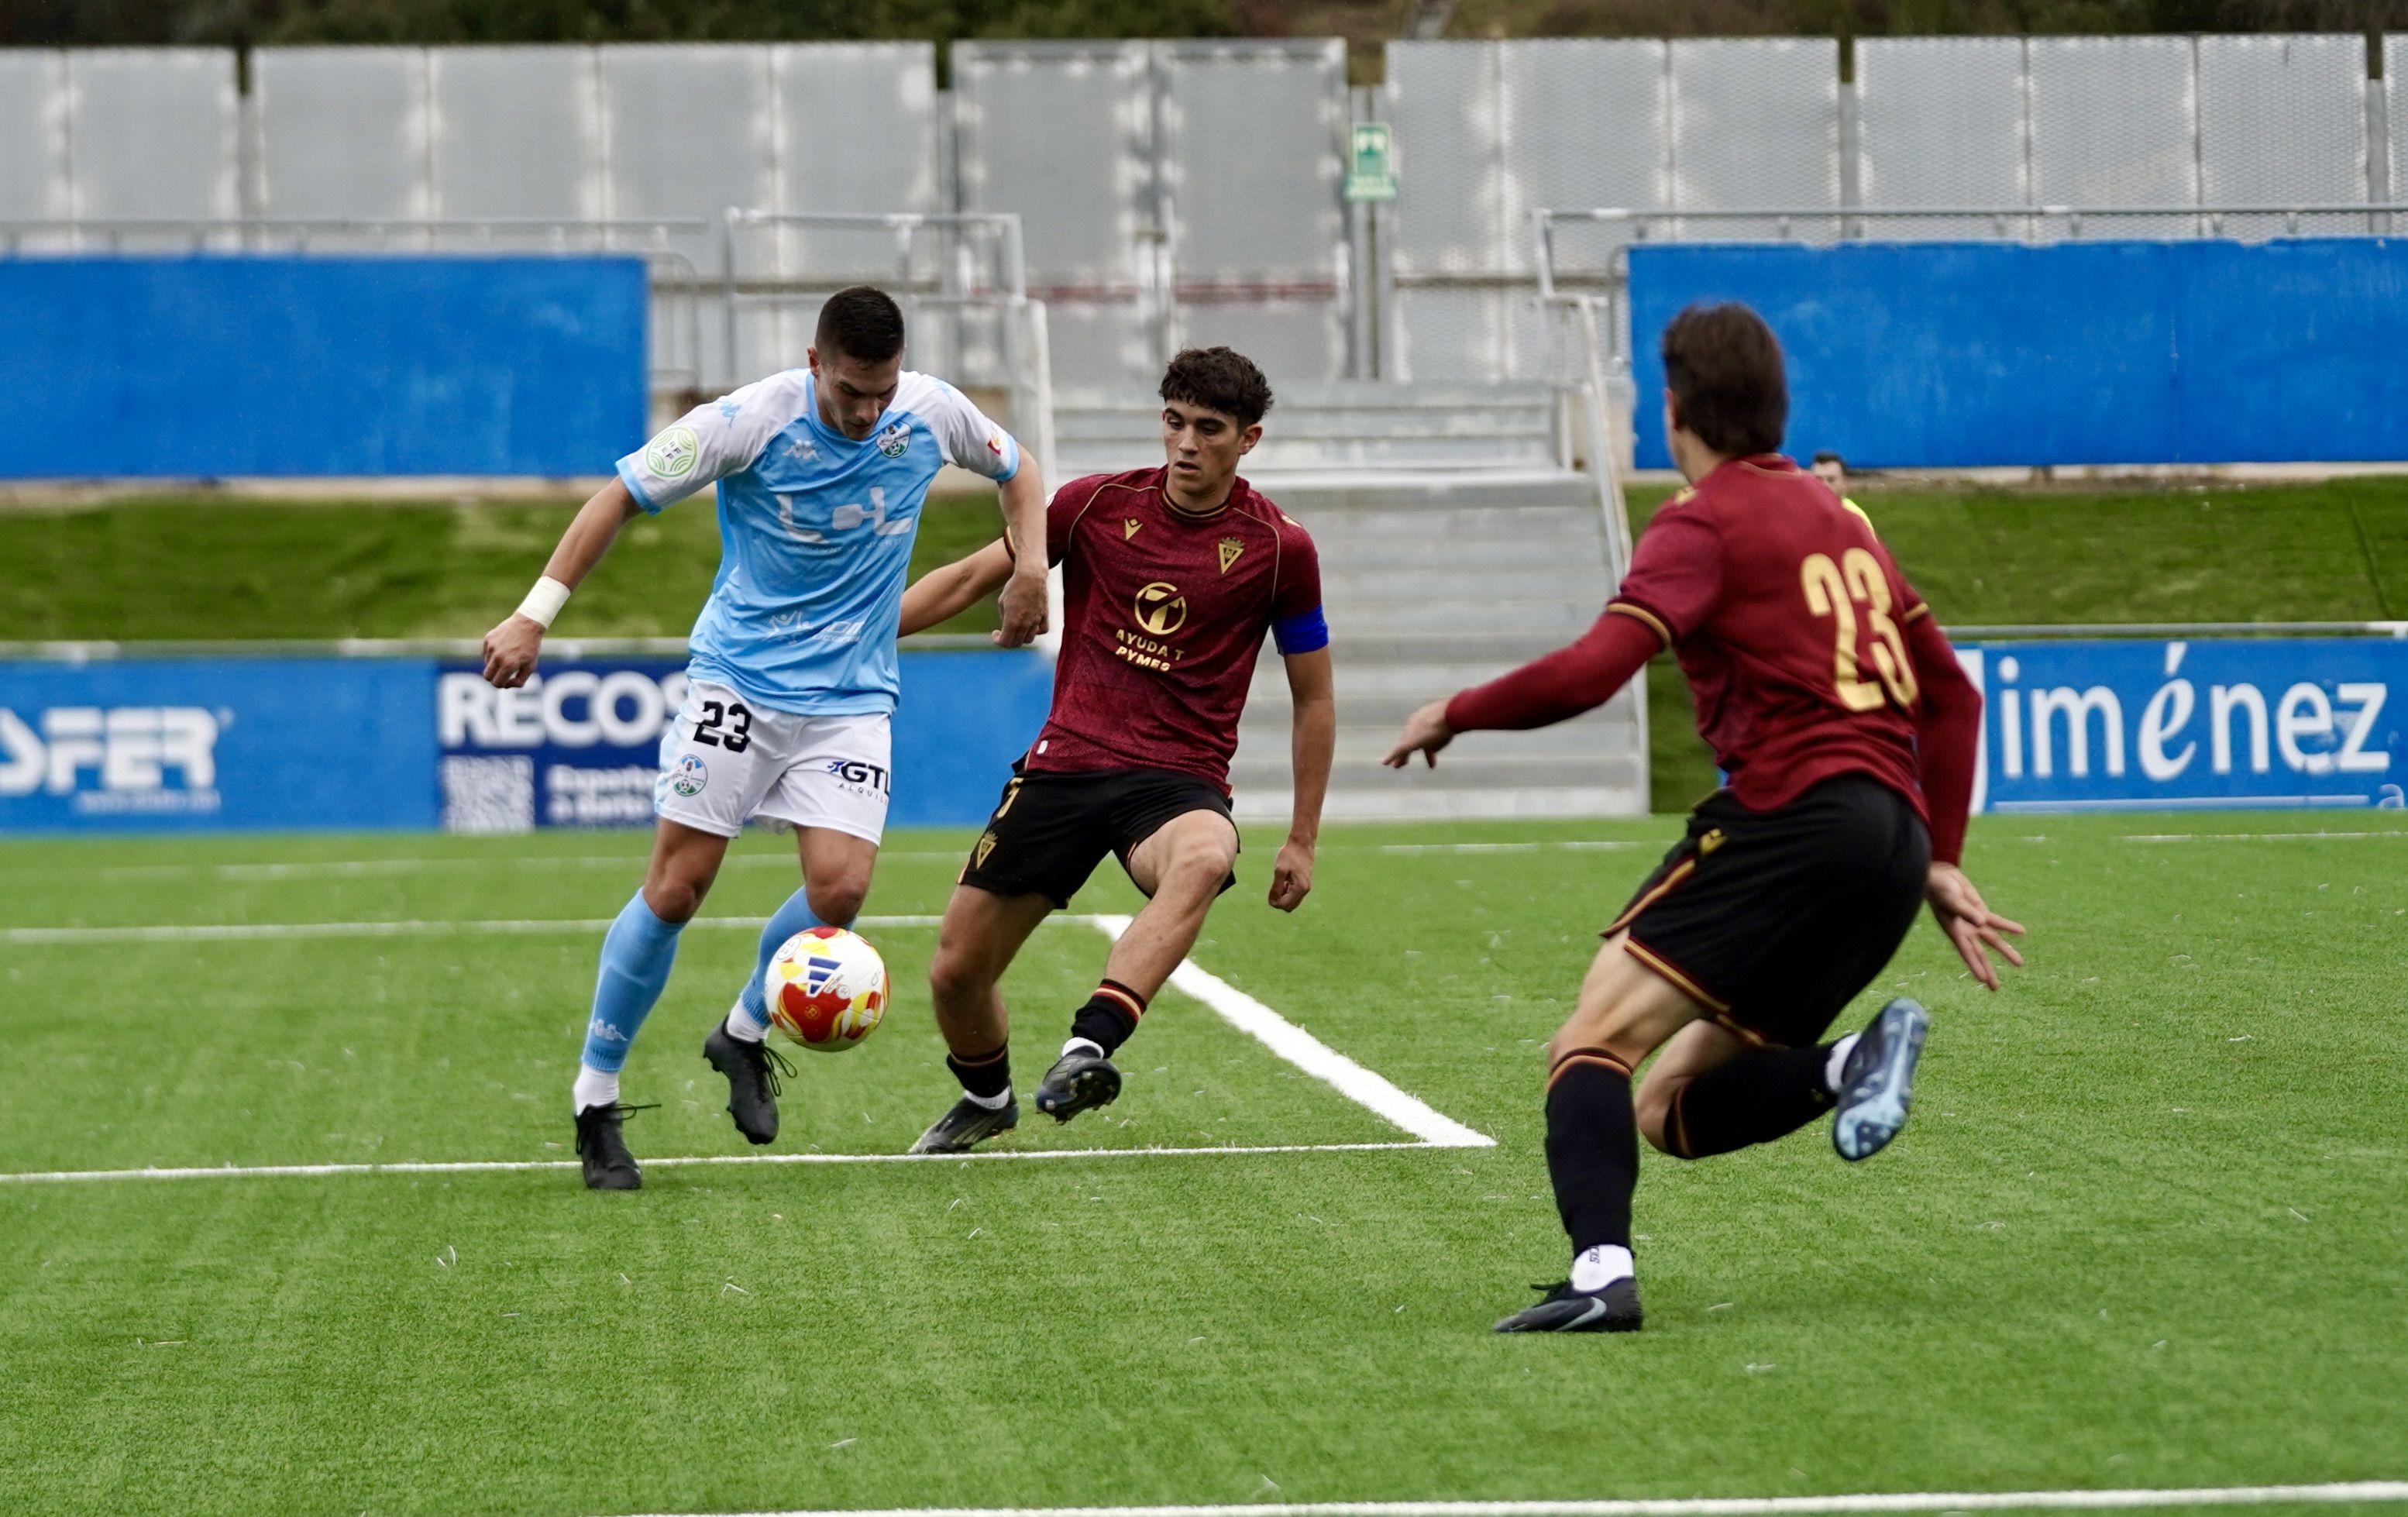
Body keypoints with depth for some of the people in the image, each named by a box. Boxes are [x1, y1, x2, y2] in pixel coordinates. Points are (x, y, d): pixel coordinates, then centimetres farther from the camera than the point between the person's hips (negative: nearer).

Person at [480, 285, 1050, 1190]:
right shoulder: (751, 421, -15)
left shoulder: (932, 412, -5)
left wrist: (1030, 572, 1)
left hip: (851, 695, 3)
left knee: (839, 889, -15)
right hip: (737, 679, -2)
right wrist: (535, 616, -15)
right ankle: (595, 1097, 7)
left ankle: (744, 1035, 14)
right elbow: (623, 496, -9)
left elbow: (1015, 471, 17)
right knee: (675, 889, -7)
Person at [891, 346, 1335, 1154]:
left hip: (1180, 780, -3)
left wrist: (1301, 841, 6)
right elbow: (973, 577, 13)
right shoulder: (1098, 505, 3)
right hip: (1064, 765, 3)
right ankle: (986, 1099, 35)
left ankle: (1086, 1050, -52)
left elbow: (1313, 700, 8)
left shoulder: (1278, 548, -2)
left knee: (1202, 859, -40)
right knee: (956, 972, 2)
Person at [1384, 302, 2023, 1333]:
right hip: (1893, 840, 8)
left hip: (1794, 814, -8)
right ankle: (1855, 1065, -14)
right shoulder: (1837, 518, 24)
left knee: (1592, 1043, -12)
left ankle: (1601, 1272, -34)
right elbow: (1950, 694, 26)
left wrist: (1454, 714, 1)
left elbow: (1588, 674, -14)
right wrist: (1938, 861, 26)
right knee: (1671, 1110, 11)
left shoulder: (1707, 520, -1)